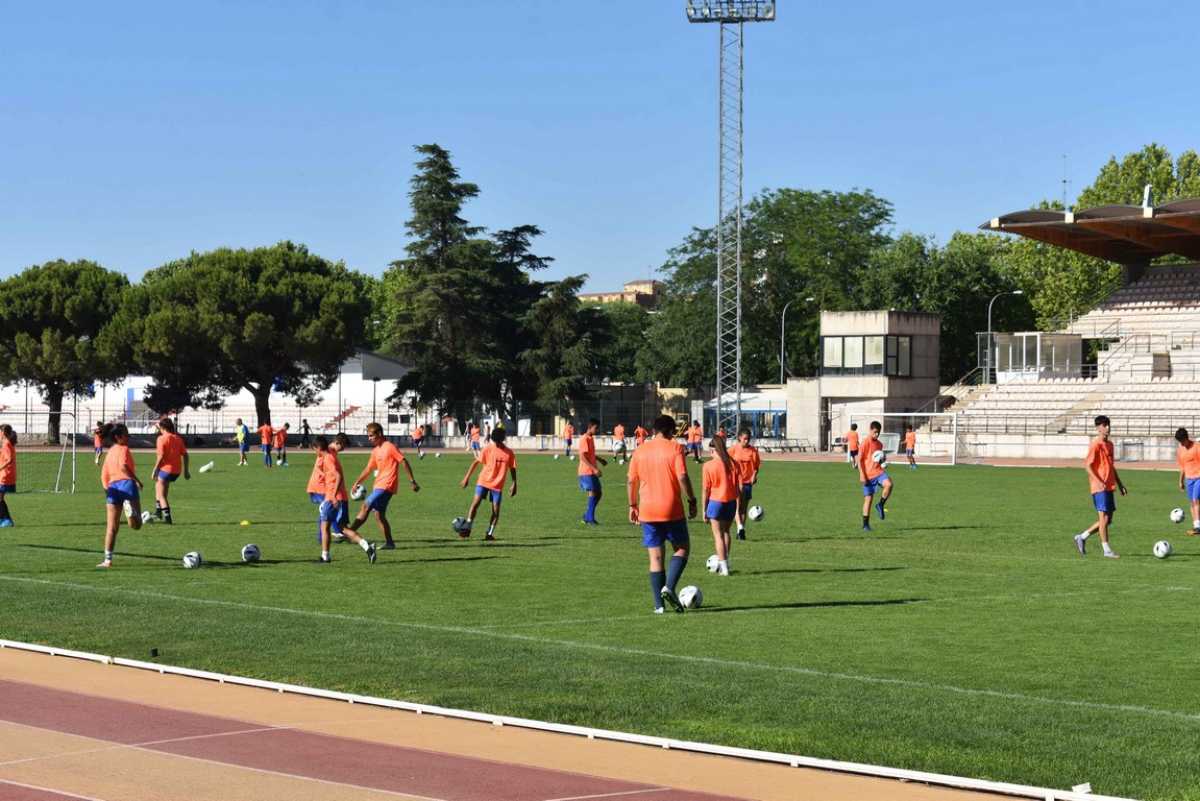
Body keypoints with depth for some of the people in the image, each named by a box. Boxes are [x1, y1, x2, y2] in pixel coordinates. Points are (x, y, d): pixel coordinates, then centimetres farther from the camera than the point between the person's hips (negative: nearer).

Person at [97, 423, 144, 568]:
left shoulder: (109, 453, 25)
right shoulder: (123, 449, 5)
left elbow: (104, 476, 24)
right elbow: (123, 466, -15)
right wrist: (136, 480, -14)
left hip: (112, 487, 6)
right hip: (127, 483, -6)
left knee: (111, 527, 8)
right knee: (136, 525, -6)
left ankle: (107, 559, 4)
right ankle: (130, 508, -39)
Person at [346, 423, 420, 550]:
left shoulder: (390, 447, -9)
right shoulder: (375, 451, 15)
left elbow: (404, 462, -10)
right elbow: (368, 469, 22)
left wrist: (412, 481, -11)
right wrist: (357, 482, 15)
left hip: (387, 486, -9)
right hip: (379, 486, 9)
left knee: (366, 506, -18)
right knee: (379, 515, 9)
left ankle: (350, 531, -21)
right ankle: (389, 543, 13)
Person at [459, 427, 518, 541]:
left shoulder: (509, 453, -4)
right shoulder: (488, 449, -6)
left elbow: (512, 469, 6)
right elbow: (476, 462, -1)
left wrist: (514, 485, 1)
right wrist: (467, 477, -4)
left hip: (498, 485, 1)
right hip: (483, 481, -1)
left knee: (496, 510, -1)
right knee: (475, 503, -13)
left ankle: (490, 533, 11)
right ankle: (467, 529, -7)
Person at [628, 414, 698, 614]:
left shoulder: (640, 451, 7)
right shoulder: (675, 448, -5)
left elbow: (632, 481, 7)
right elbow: (682, 477, -13)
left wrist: (633, 506, 17)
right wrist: (692, 501, -4)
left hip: (648, 512, 3)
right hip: (672, 510, -3)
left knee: (655, 557, 7)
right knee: (682, 549, 13)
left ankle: (658, 604, 4)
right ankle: (669, 587, -8)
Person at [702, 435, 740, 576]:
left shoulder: (708, 465, -11)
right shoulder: (734, 464, -1)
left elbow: (705, 490, -8)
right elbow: (740, 487, 1)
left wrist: (704, 510, 0)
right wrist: (739, 506, 11)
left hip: (716, 501, -4)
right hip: (731, 501, 4)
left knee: (718, 534, 4)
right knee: (726, 531, 22)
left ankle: (724, 567, 1)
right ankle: (724, 562, 28)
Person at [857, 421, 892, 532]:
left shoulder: (879, 444, 12)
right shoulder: (865, 442, -7)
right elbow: (860, 459, -8)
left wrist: (883, 462, 4)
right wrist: (862, 475, -13)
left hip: (879, 471, 4)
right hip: (868, 475, -4)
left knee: (888, 484, -28)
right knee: (868, 498, 0)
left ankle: (880, 505, -7)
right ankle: (865, 524, 11)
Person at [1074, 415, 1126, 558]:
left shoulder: (1109, 444, 15)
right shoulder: (1095, 445, -10)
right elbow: (1087, 465, -16)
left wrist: (1119, 484, 23)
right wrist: (1099, 481, -25)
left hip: (1109, 487, 9)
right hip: (1099, 488, -9)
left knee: (1108, 520, 9)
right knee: (1104, 518, -7)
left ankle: (1082, 537, 21)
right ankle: (1107, 550, -1)